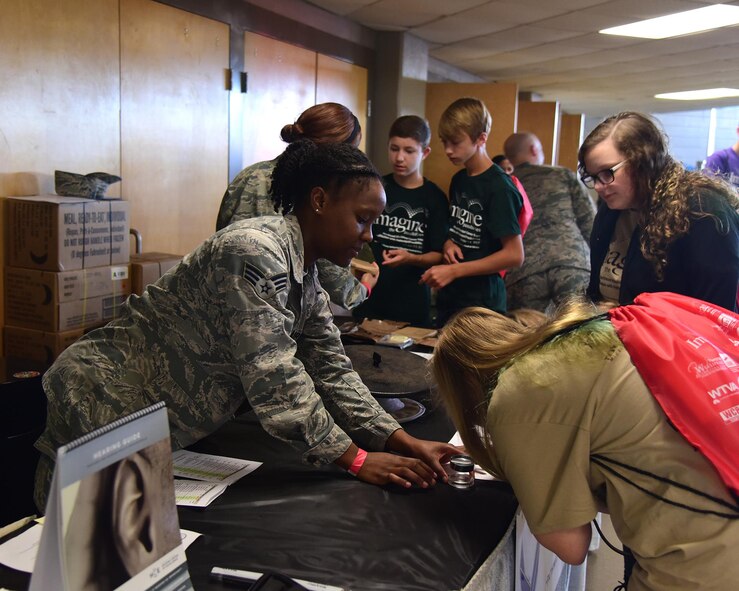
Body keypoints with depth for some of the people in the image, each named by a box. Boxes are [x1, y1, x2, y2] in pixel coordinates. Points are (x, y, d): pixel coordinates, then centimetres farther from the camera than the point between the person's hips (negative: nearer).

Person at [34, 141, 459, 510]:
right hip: (101, 411, -9)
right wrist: (355, 459, -22)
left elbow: (332, 372, 4)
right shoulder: (253, 252, -25)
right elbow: (273, 378, -28)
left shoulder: (305, 277, 5)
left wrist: (405, 443, -5)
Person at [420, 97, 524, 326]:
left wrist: (454, 271, -18)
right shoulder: (458, 180, 8)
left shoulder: (499, 187, -15)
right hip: (449, 297, 7)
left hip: (481, 301, -7)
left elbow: (514, 255, -17)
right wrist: (448, 244, -3)